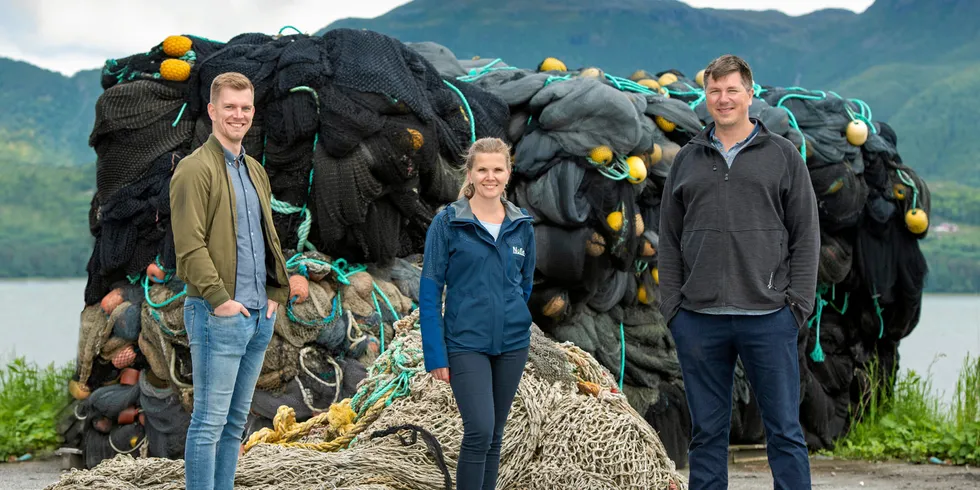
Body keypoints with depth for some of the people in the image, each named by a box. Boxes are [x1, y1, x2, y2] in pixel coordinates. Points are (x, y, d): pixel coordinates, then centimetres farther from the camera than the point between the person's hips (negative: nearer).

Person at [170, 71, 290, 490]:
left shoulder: (255, 171, 17)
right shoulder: (195, 169, -9)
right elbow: (189, 244, -16)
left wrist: (275, 292, 11)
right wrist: (218, 297, -19)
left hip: (259, 315, 8)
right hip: (219, 314, -8)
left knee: (236, 420, 13)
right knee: (209, 422, -5)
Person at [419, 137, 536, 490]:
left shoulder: (522, 225, 5)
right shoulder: (447, 222, -6)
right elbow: (430, 291, -7)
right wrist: (435, 354, -11)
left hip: (512, 344, 4)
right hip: (466, 344, -4)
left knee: (495, 434, 10)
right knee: (479, 431, -14)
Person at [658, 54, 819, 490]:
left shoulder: (783, 156, 6)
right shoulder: (687, 160, 12)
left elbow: (806, 236, 4)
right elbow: (669, 239, 12)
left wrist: (798, 302, -5)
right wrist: (671, 305, 3)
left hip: (768, 318, -2)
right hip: (699, 319, 2)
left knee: (784, 431, 1)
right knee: (707, 433, 8)